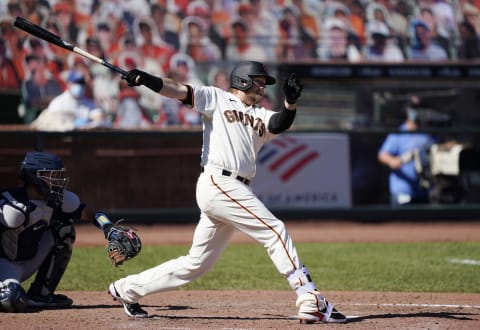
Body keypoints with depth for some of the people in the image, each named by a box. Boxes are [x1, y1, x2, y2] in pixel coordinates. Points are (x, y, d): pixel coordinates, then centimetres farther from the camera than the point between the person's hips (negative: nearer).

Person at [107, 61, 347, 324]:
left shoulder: (260, 116, 21)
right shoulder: (218, 99, 7)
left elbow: (279, 124, 1)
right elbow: (179, 91, -5)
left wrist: (290, 102, -20)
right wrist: (147, 80, -22)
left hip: (237, 191, 8)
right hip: (218, 182, -8)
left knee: (198, 262, 11)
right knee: (275, 231, -12)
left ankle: (127, 289, 22)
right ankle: (311, 301, -13)